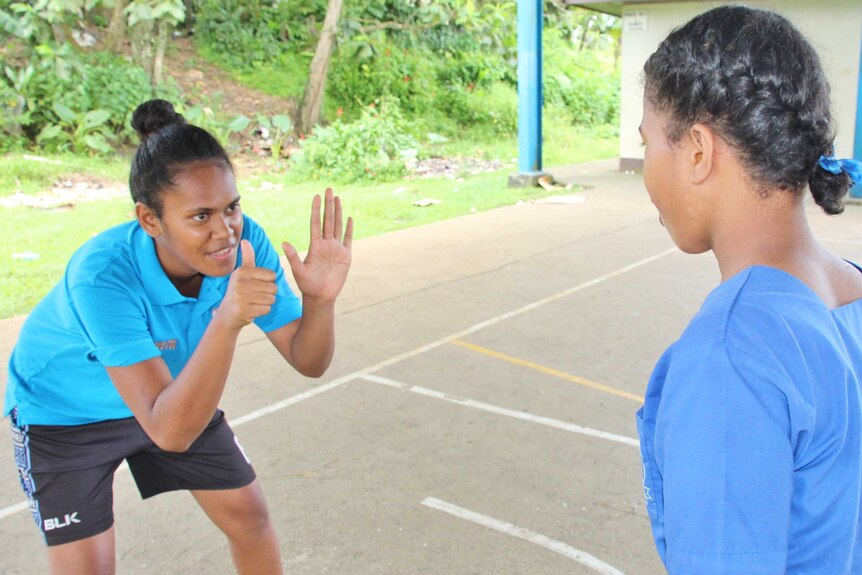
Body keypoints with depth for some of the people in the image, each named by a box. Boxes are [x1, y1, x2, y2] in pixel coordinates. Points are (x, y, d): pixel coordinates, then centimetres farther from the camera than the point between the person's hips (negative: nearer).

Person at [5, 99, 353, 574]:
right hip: (65, 411, -4)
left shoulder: (245, 242, -26)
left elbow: (307, 362, -20)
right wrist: (227, 320, -56)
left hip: (177, 393, 4)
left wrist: (320, 299, -41)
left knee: (250, 518, 9)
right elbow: (169, 431, -44)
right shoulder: (102, 276, -39)